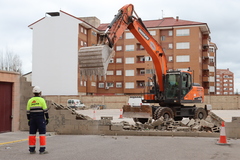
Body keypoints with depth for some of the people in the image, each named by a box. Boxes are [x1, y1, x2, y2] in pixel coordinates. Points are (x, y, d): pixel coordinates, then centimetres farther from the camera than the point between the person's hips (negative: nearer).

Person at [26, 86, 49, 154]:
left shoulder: (30, 100, 6)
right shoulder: (42, 100, -7)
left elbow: (28, 111, 6)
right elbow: (45, 110, -9)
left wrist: (29, 120, 12)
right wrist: (47, 119, -1)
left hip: (32, 119, 5)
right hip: (40, 119, -4)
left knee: (32, 134, 8)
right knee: (42, 133, -2)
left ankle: (32, 149, 10)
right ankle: (42, 150, -5)